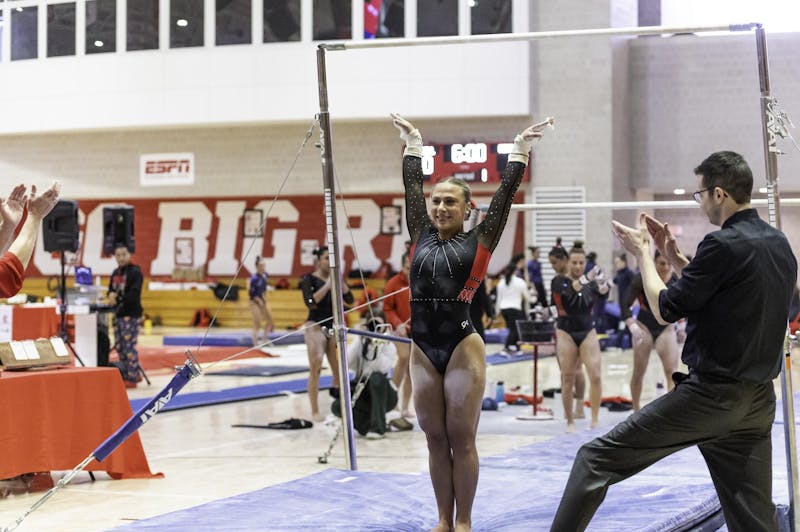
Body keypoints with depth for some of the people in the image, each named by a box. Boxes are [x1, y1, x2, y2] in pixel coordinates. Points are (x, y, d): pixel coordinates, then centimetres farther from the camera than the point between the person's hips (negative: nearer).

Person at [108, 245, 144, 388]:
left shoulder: (135, 272, -7)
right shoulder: (115, 273, 16)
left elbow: (134, 294, -16)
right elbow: (111, 291, 18)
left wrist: (118, 298, -18)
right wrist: (111, 295, -5)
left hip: (131, 314, -8)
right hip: (118, 314, 8)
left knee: (129, 347, -8)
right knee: (119, 347, 10)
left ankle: (131, 378, -4)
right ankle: (134, 374, 21)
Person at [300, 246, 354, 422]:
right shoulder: (308, 279, -2)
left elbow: (349, 299, 0)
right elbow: (311, 302, -17)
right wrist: (328, 284, -17)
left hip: (334, 326, 5)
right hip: (316, 326, -5)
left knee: (339, 370, 1)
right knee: (315, 369, -13)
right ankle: (315, 411, -12)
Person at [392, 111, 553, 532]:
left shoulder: (479, 241, 2)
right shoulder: (421, 237, 10)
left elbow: (506, 190, 2)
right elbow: (411, 185, 18)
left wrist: (520, 149, 5)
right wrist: (413, 143, 25)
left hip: (462, 348, -4)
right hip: (423, 351, 4)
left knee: (461, 440, 2)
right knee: (436, 441, 9)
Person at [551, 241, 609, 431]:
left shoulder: (591, 283, 4)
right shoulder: (559, 281, -3)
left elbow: (603, 292, -18)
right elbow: (570, 290, -26)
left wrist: (603, 285, -43)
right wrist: (585, 280, -46)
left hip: (588, 332, 2)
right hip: (566, 332, -2)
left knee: (595, 376, -10)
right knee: (568, 380, 0)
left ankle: (595, 421, -5)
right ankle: (570, 421, 12)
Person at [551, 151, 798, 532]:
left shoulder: (724, 244, -16)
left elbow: (666, 310, -9)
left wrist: (643, 254, 5)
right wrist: (674, 257, 21)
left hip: (711, 393, -8)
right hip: (758, 400, 8)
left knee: (595, 460, -1)